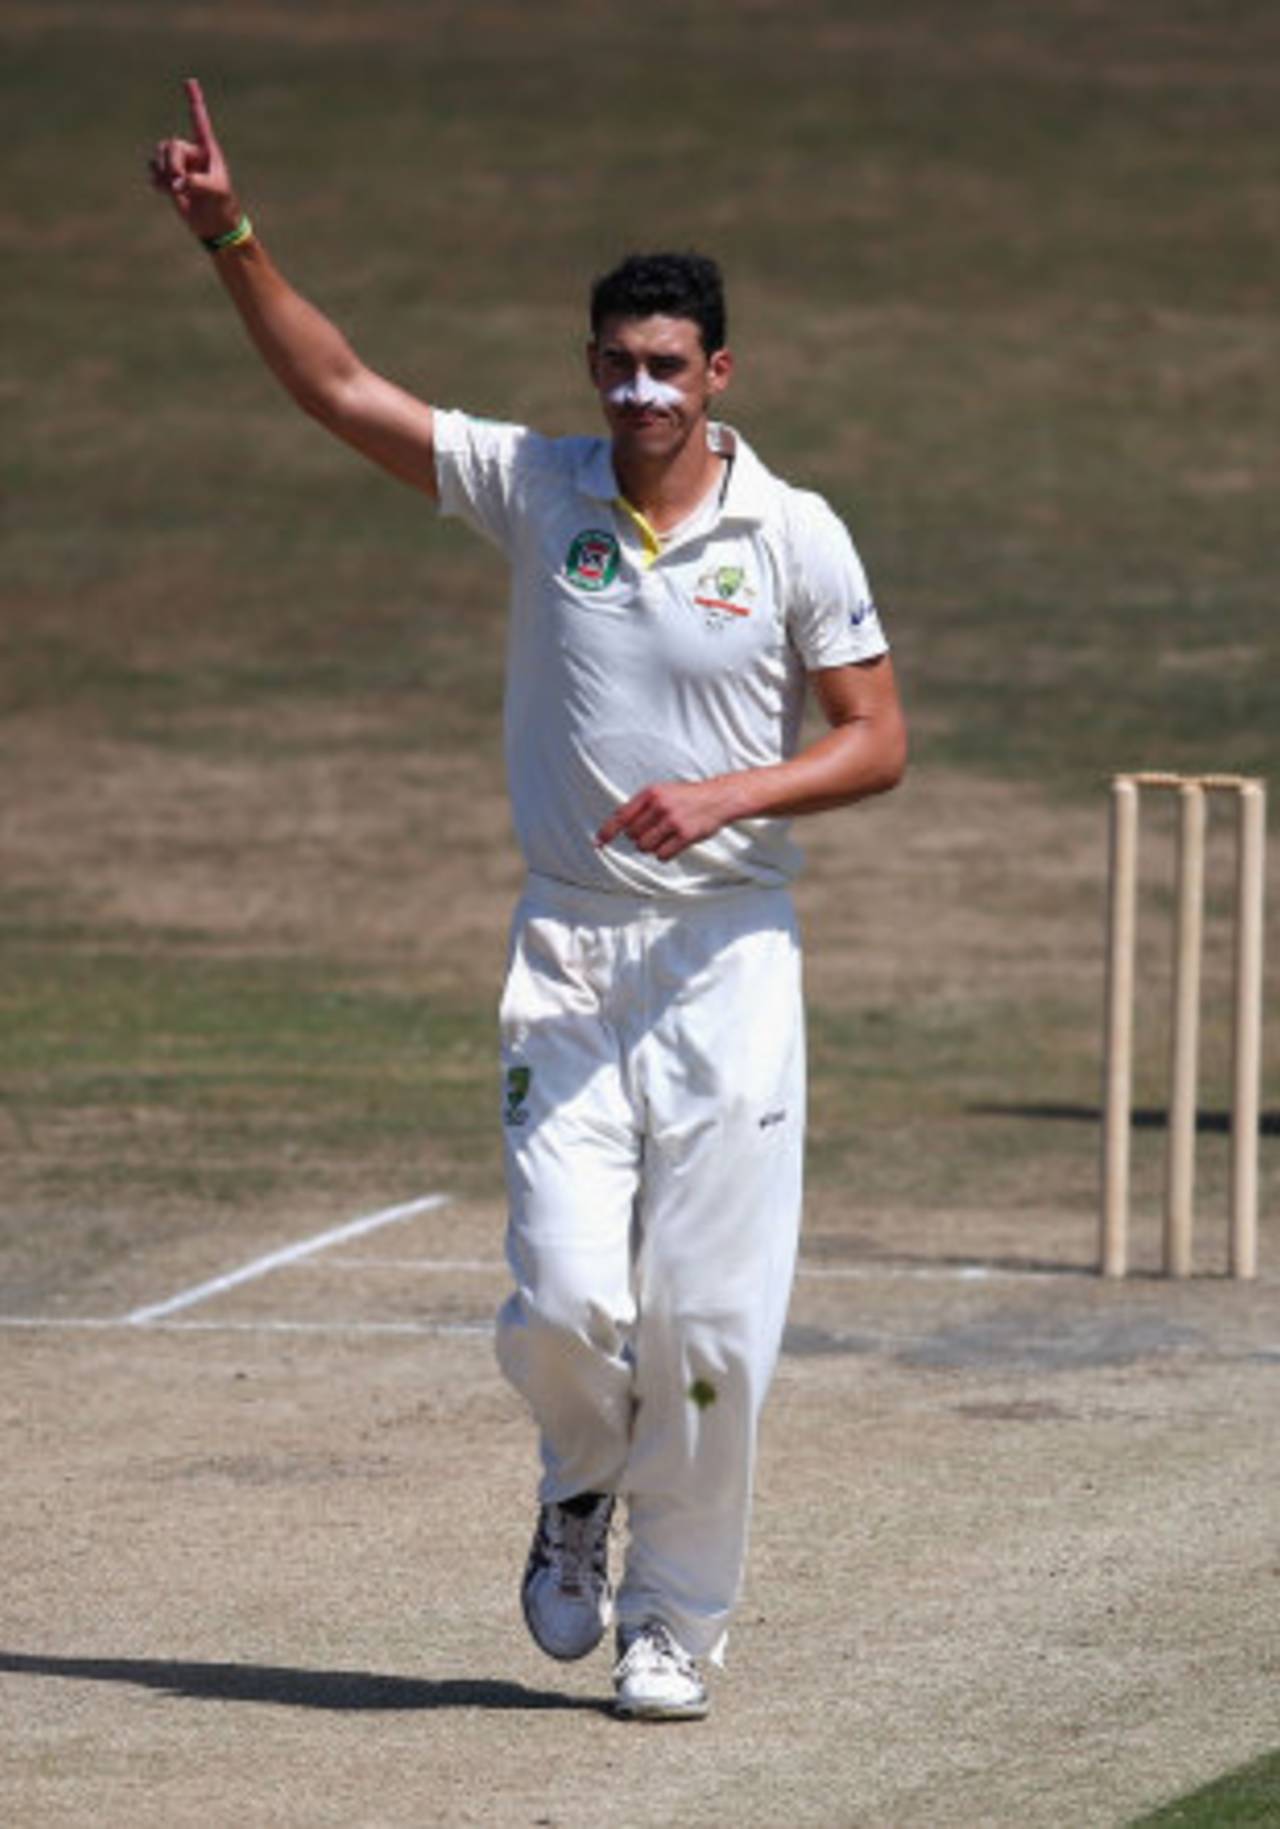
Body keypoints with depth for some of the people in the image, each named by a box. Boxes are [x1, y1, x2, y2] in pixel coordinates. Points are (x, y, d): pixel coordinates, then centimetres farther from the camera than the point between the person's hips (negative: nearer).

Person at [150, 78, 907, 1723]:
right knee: (567, 1301, -9)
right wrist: (229, 239, -9)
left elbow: (877, 741, 1)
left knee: (708, 1321, -4)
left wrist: (731, 794, -15)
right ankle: (582, 1484, 24)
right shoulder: (536, 489, 4)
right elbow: (338, 389, 2)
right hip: (566, 953, 1)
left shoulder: (795, 536, -1)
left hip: (727, 953, -1)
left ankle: (675, 1618, 13)